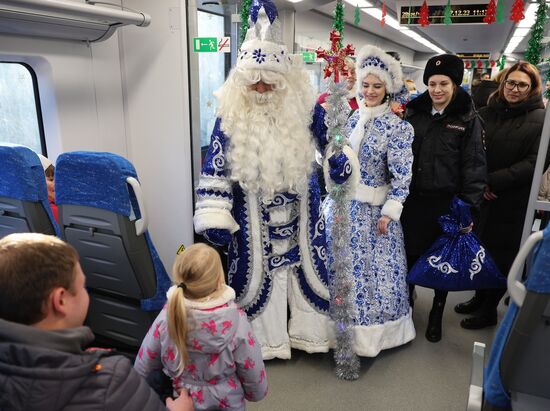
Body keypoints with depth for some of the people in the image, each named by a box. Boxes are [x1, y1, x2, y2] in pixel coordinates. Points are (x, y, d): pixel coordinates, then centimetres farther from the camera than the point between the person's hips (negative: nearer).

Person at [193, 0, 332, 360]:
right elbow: (216, 168, -10)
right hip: (253, 216, -2)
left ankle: (308, 330, 34)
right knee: (258, 271, 8)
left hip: (299, 212, 2)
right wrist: (214, 217, -15)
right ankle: (265, 340, 28)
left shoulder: (301, 110, -5)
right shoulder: (232, 117, -10)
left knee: (305, 265, 13)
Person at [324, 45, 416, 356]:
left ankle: (370, 330, 24)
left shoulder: (398, 127, -8)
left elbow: (402, 176, -11)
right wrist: (333, 198, 12)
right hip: (342, 203, 5)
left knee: (373, 267, 5)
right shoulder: (351, 120, 7)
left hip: (373, 209, -5)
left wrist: (389, 213, -15)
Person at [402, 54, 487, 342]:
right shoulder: (414, 112, 5)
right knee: (410, 254, 9)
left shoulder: (468, 119, -4)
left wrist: (469, 207, -11)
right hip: (412, 199, 2)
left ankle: (436, 316, 30)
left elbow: (474, 165, -6)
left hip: (446, 203, -2)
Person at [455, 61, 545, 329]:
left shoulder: (540, 120, -6)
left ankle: (489, 310, 24)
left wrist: (494, 182, -19)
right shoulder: (487, 113, 5)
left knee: (501, 255, 8)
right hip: (481, 197, 4)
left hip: (512, 203, -4)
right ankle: (480, 297, 35)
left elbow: (534, 163, -13)